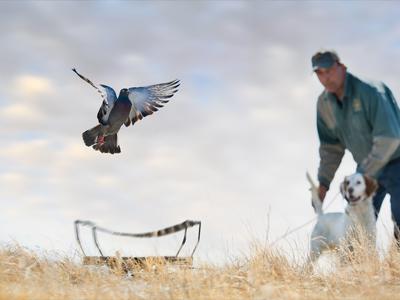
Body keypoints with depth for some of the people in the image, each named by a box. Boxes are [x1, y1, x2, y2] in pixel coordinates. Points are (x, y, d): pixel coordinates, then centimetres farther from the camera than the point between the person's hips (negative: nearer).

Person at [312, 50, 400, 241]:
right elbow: (331, 146, 9)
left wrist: (362, 175, -27)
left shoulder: (369, 91, -24)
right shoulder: (324, 103, -2)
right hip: (367, 167, 6)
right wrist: (323, 182, 2)